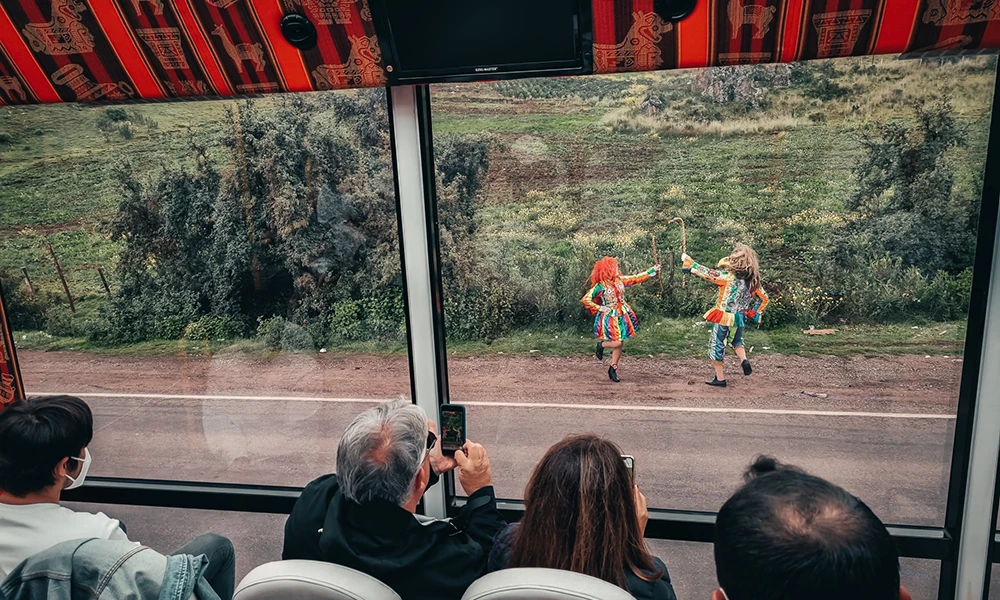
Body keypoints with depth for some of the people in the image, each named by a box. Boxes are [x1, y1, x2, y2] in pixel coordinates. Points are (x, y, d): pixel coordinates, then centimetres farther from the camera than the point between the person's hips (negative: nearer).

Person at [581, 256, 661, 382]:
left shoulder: (620, 280, 3)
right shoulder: (600, 286, -14)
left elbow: (637, 278, 11)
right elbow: (585, 299, -13)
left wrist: (653, 270, 11)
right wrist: (599, 308, -14)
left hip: (622, 315, 6)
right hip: (609, 317, -6)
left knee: (620, 344, 7)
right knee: (617, 343, -12)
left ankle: (613, 369, 18)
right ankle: (601, 345, 20)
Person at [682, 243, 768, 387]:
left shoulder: (729, 276, -18)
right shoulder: (753, 280, 0)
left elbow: (707, 273, -16)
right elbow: (763, 298, 9)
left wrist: (688, 262, -7)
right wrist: (754, 313, 14)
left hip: (723, 319, -5)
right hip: (740, 319, 5)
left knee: (717, 346, 9)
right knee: (737, 340, 30)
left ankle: (720, 378, 13)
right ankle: (744, 360, 4)